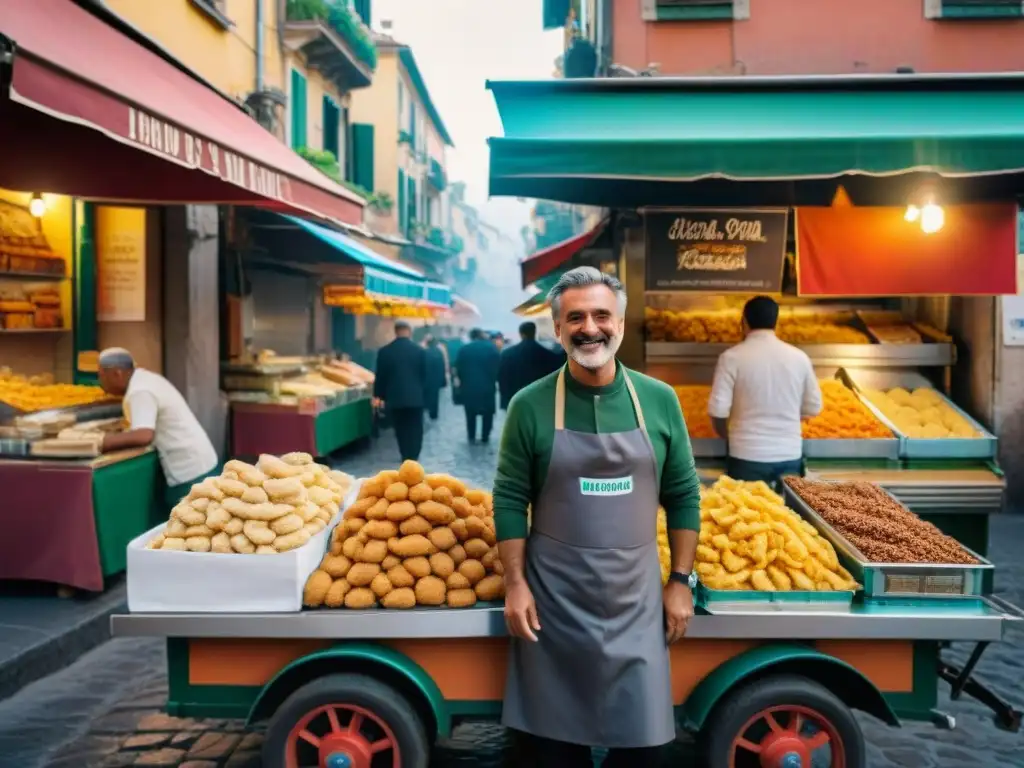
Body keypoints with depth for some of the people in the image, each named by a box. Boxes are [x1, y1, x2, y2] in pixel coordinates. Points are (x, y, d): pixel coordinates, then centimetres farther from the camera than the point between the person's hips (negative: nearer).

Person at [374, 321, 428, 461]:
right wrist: (424, 396, 13)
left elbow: (380, 377, 1)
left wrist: (379, 396, 14)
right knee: (414, 432, 6)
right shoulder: (420, 350, -4)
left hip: (394, 398, 1)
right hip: (415, 398, -1)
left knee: (401, 431, 12)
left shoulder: (384, 351, -3)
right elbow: (424, 376, 2)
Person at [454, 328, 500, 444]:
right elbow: (499, 366, -4)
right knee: (487, 412, 11)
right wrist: (494, 380, 7)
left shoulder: (464, 349, 1)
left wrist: (461, 380, 15)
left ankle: (471, 437, 9)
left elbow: (458, 368, 1)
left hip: (469, 386, 1)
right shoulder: (492, 348, -1)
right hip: (488, 386, -1)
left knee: (470, 413, 11)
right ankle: (485, 437, 10)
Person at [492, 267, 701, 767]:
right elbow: (509, 500, -3)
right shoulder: (530, 406, -5)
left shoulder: (659, 401, 0)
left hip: (636, 601, 1)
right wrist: (515, 585, -8)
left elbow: (683, 496, 5)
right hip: (552, 601, -1)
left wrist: (681, 581, 2)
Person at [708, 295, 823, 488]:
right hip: (790, 454, 3)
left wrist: (726, 435, 8)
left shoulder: (732, 357, -9)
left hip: (747, 456, -3)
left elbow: (718, 409, -12)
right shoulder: (799, 357, 1)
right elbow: (813, 408, 7)